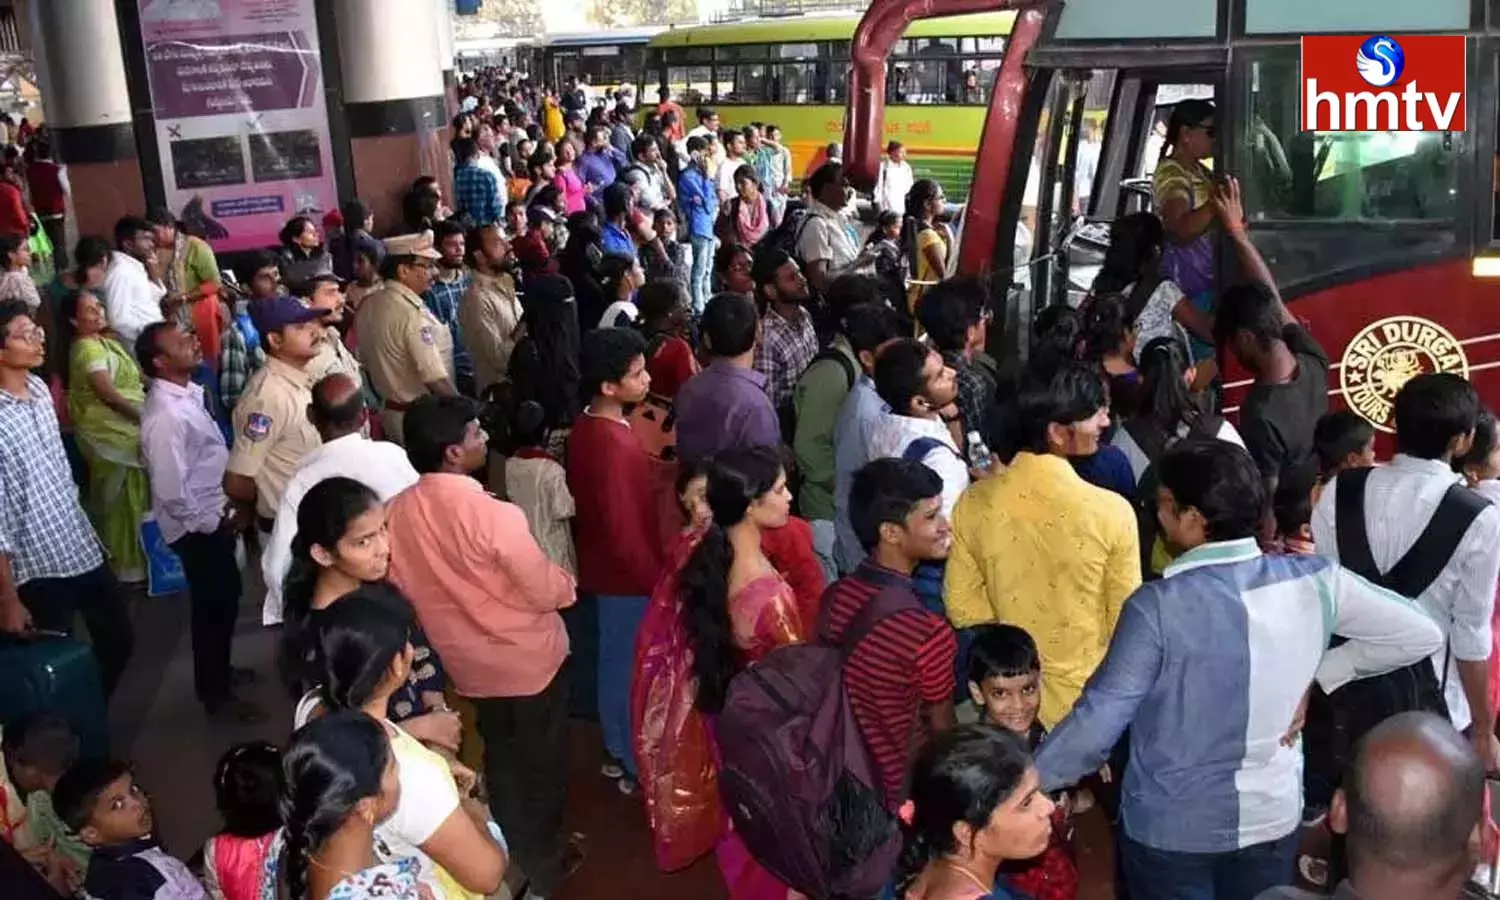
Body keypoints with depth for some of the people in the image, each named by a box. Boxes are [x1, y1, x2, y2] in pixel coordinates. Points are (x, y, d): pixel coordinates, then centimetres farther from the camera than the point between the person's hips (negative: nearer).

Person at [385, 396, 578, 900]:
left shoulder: (396, 513, -13)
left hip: (467, 664, 5)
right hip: (529, 661, -5)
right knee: (540, 762, 18)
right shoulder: (492, 515, -32)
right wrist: (568, 583, -1)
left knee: (499, 755, 27)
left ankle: (512, 852, 44)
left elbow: (403, 589, 2)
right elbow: (546, 593, -22)